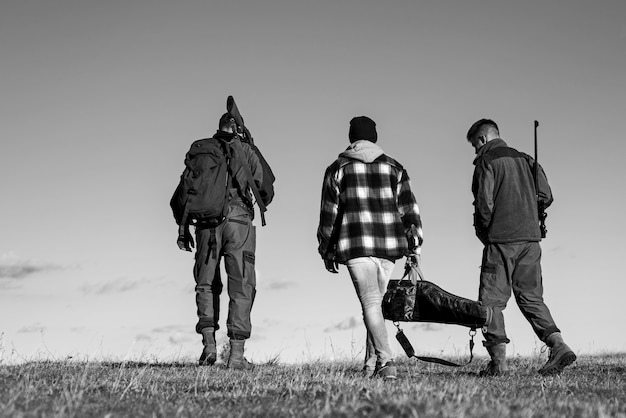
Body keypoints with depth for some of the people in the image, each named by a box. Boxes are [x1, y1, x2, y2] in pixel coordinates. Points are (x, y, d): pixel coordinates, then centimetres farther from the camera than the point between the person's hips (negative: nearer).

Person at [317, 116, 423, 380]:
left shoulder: (338, 169, 8)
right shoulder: (394, 167, 14)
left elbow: (328, 212, 7)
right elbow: (409, 208, 8)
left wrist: (327, 251, 14)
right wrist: (415, 246, 11)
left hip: (356, 244, -3)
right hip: (389, 245, 3)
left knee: (370, 302, -8)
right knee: (377, 301, 13)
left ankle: (385, 361, -24)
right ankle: (371, 365, 15)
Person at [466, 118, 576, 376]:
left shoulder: (486, 162, -3)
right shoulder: (524, 159, 17)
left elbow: (484, 203, -12)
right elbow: (546, 196, 12)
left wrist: (483, 232, 3)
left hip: (501, 239, -6)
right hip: (531, 238, 6)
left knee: (492, 299, 0)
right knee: (531, 297, 11)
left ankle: (499, 360, -5)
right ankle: (558, 345, -5)